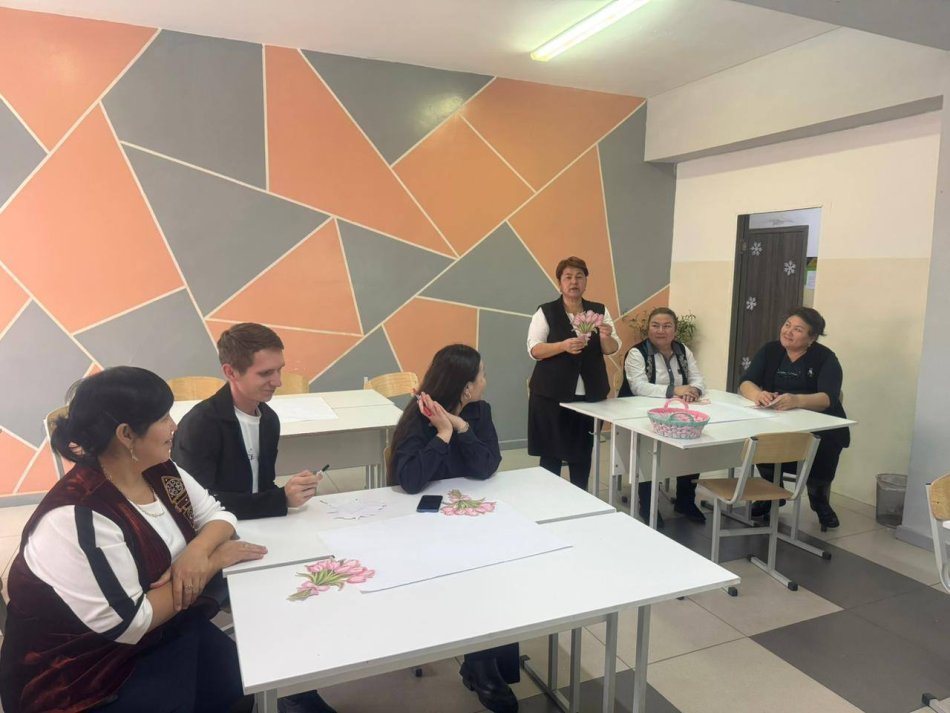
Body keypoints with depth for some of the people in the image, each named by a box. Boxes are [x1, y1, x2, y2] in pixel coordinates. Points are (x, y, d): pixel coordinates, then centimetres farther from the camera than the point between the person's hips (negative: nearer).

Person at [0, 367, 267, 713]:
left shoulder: (161, 473, -4)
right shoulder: (77, 519, -28)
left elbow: (217, 514, 4)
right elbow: (132, 623, -26)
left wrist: (197, 551, -19)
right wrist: (214, 559, -18)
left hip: (162, 632, 7)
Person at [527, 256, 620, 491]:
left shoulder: (600, 311, 6)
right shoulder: (546, 312, -3)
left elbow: (612, 349, 5)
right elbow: (534, 349, -9)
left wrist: (605, 337, -18)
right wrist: (564, 345, -25)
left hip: (589, 393, 3)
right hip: (552, 393, -3)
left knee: (583, 452, 11)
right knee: (550, 452, 2)